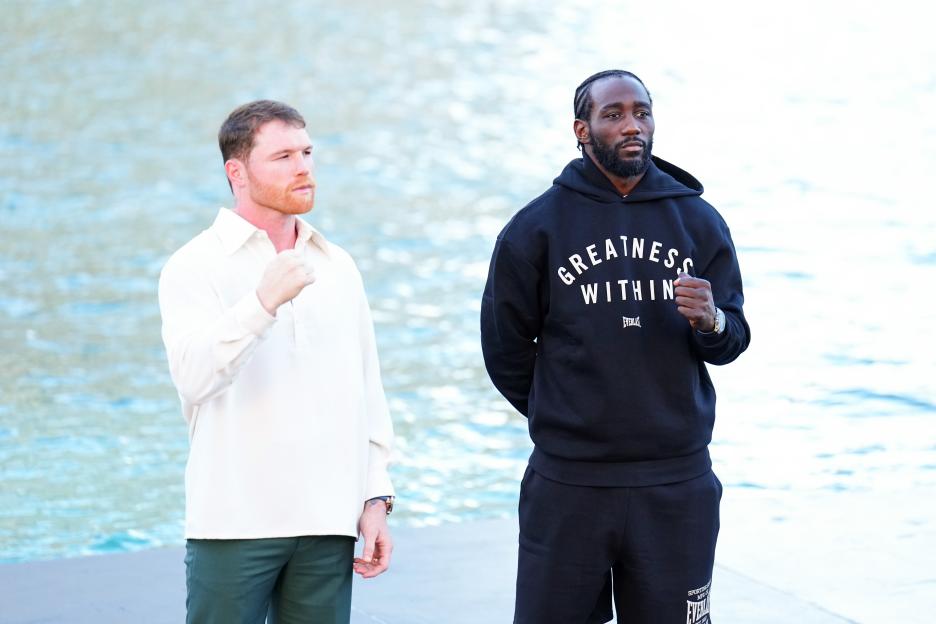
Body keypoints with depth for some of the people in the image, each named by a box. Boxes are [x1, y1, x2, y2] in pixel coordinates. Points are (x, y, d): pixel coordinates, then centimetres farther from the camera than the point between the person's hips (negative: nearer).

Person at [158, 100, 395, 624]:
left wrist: (376, 498, 10)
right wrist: (264, 301, -29)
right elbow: (194, 375, -19)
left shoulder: (338, 266, 13)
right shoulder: (196, 266, -3)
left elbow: (368, 391, 15)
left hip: (328, 524, 4)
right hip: (235, 523, -4)